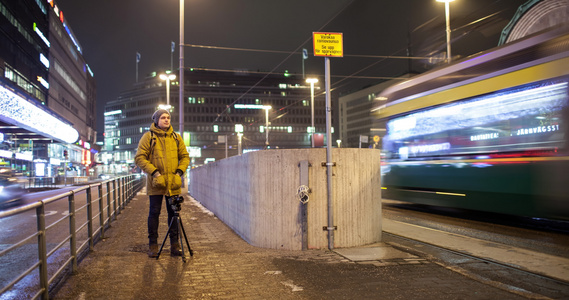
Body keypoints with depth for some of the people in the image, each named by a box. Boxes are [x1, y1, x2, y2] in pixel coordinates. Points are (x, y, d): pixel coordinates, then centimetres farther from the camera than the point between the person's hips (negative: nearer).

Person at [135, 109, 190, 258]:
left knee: (173, 212, 7)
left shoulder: (176, 137, 10)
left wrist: (179, 172, -3)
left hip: (173, 182, 3)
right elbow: (139, 157, -4)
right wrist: (154, 172, -14)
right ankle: (153, 244, 14)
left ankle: (174, 243, 17)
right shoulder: (148, 136, 0)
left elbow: (185, 157, 13)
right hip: (156, 182, -3)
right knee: (154, 212, 3)